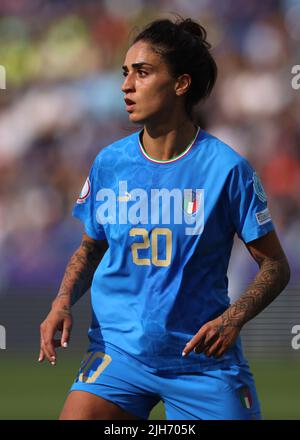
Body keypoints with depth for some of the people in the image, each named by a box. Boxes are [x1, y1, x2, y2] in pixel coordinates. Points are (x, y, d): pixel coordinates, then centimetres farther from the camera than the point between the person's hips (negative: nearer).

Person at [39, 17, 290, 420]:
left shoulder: (226, 167, -8)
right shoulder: (109, 163, 1)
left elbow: (274, 265, -3)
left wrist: (233, 319, -20)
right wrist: (63, 302, -3)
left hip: (204, 357, -2)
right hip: (119, 349, 2)